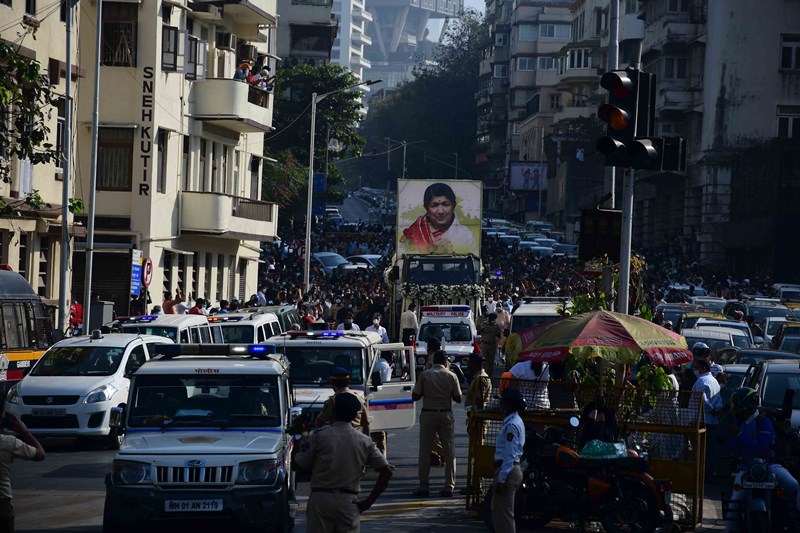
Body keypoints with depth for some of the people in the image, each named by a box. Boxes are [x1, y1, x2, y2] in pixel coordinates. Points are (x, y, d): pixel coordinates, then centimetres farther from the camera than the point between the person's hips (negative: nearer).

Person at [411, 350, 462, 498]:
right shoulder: (451, 376, -2)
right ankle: (449, 486, 4)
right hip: (446, 414, 1)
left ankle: (424, 487, 3)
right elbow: (458, 398, 1)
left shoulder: (424, 375, -4)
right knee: (449, 450, 7)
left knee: (424, 450, 4)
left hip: (428, 414, -1)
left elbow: (415, 396, -4)